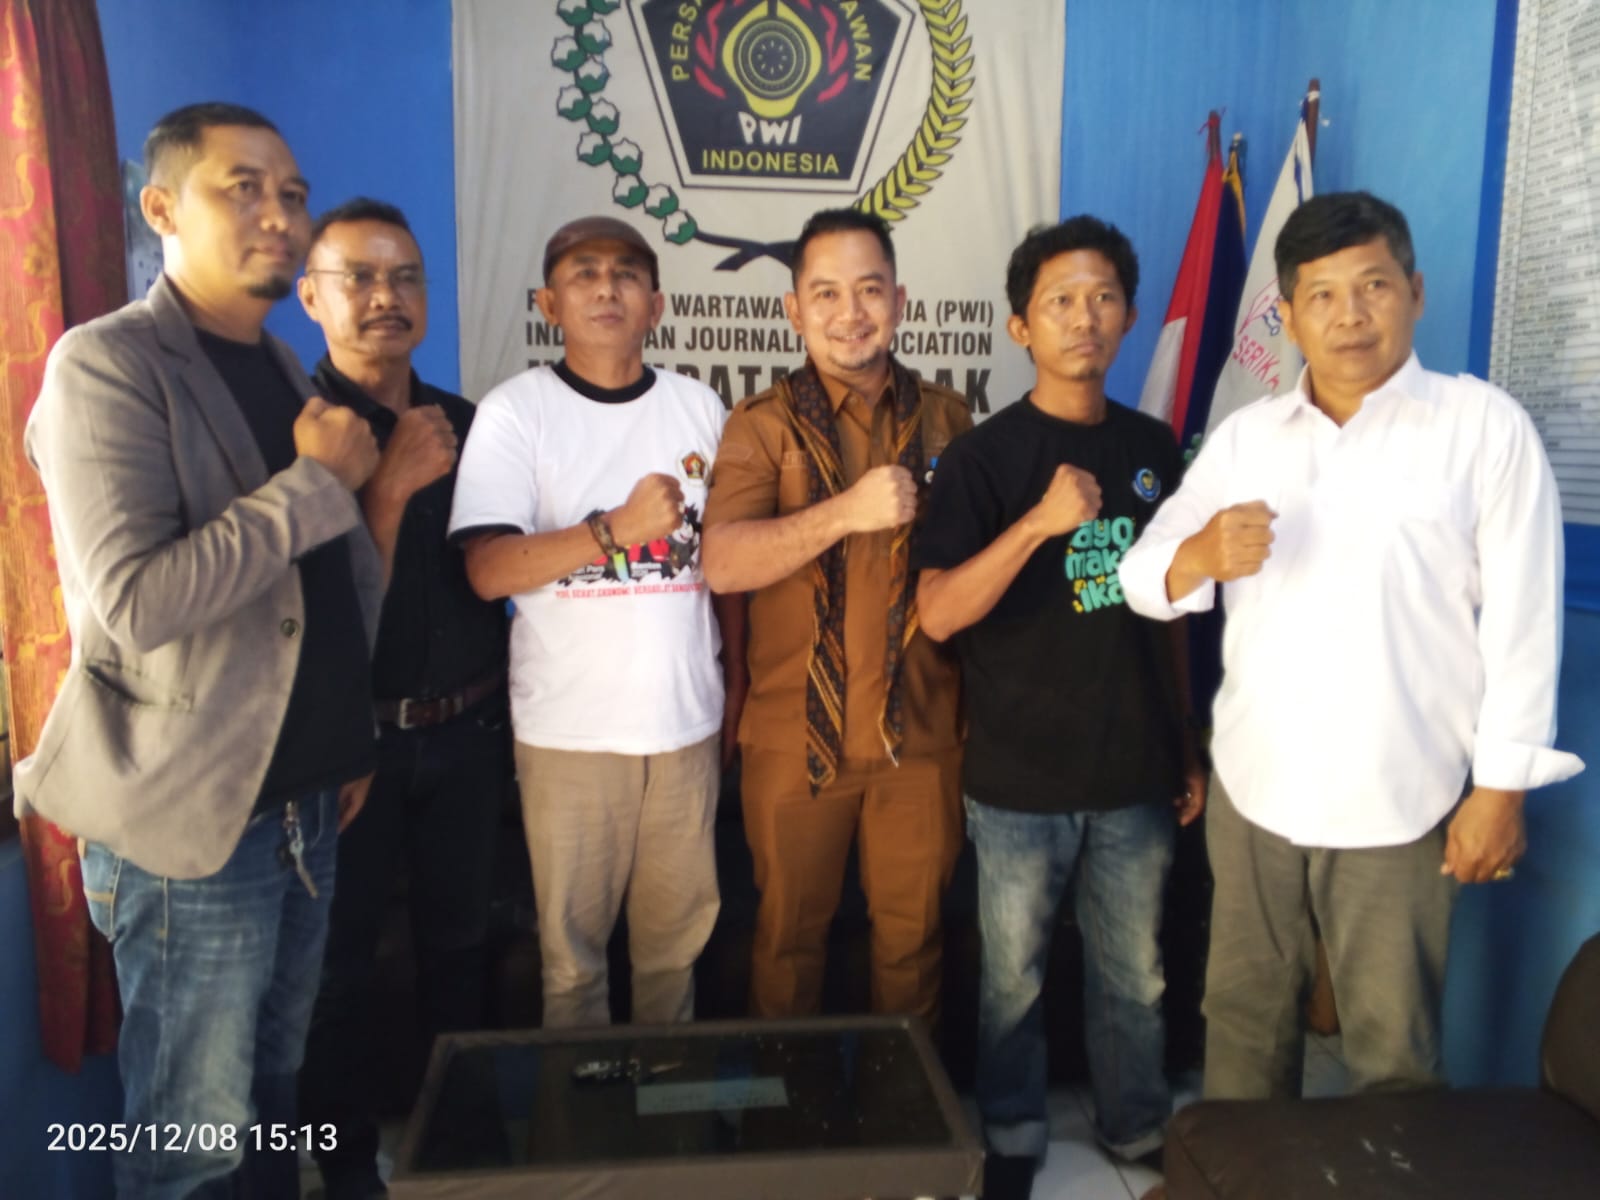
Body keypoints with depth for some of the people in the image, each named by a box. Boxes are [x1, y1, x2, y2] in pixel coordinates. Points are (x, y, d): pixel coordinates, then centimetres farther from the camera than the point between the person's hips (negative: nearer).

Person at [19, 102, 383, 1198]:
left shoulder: (284, 373, 12)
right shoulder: (106, 364, -11)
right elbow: (137, 601, -24)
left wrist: (348, 741, 16)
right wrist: (319, 481, -18)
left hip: (305, 805, 7)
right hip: (194, 819, -7)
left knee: (277, 1096, 19)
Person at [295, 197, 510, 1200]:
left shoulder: (464, 424, 4)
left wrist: (501, 717, 10)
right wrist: (392, 485, -25)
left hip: (464, 733, 5)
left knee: (460, 937, 17)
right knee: (344, 959, 9)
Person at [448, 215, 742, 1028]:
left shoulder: (699, 408, 7)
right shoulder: (515, 410, -4)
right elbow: (488, 570, -14)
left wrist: (736, 685, 13)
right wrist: (618, 528, -23)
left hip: (687, 721, 3)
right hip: (569, 729, -3)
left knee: (678, 936, 14)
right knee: (571, 941, 8)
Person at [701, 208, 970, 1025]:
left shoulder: (946, 419, 5)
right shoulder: (762, 425, -3)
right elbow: (722, 563, -17)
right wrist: (847, 512, -28)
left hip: (922, 733, 2)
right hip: (794, 735, -1)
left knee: (913, 933, 15)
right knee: (790, 930, 15)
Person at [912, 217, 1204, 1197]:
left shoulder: (1153, 448, 6)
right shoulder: (984, 456, -8)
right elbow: (938, 614, -18)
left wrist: (1186, 747, 14)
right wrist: (1039, 522, -31)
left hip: (1136, 774, 4)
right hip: (1022, 778, -3)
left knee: (1136, 975, 17)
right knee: (1016, 979, 12)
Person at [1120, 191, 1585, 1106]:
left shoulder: (1485, 424, -3)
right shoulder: (1244, 437, 7)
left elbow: (1522, 617, -6)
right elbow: (1143, 579, 2)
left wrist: (1501, 786, -9)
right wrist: (1200, 556, -21)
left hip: (1400, 802, -3)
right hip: (1252, 790, 4)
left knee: (1392, 1045, 10)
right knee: (1244, 1019, 17)